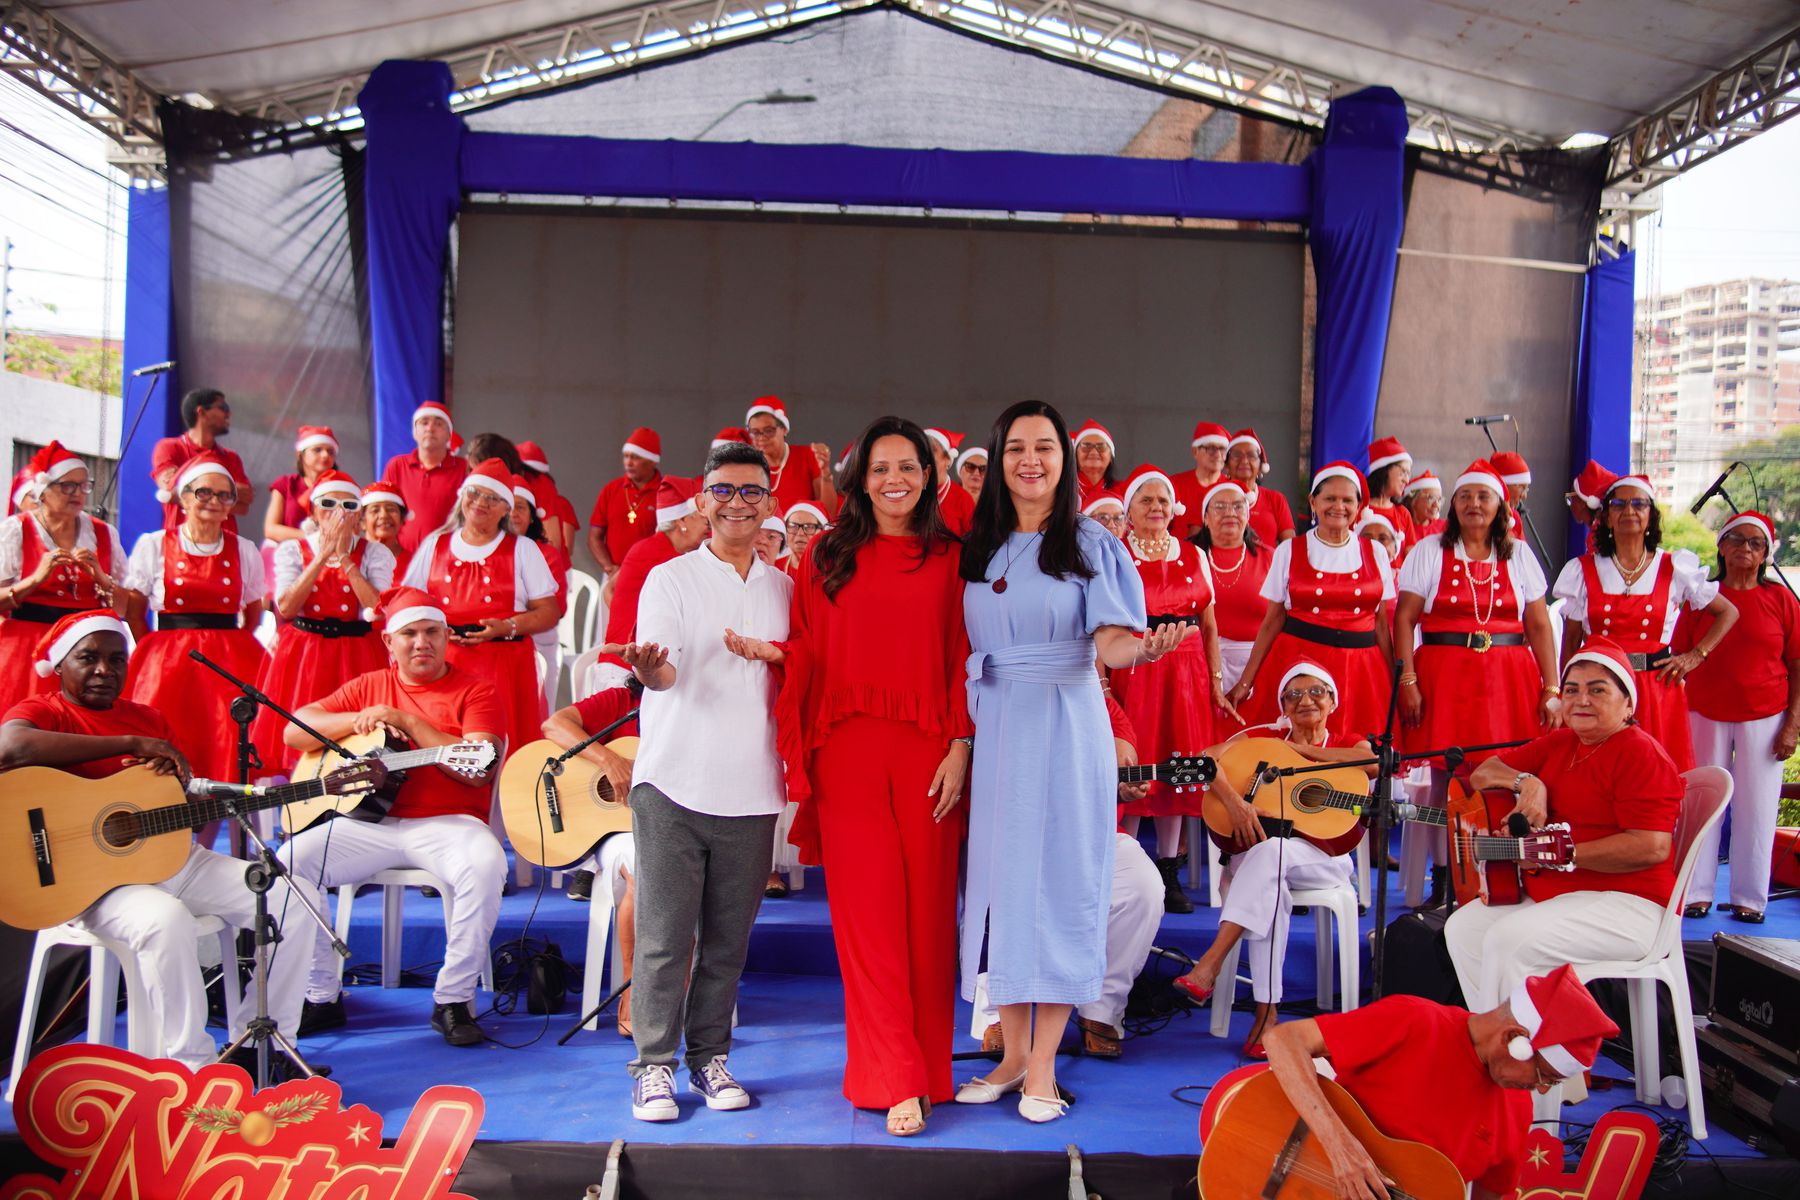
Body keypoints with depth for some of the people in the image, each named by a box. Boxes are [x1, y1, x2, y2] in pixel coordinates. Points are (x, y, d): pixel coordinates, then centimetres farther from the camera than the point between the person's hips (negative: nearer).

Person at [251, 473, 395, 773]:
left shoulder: (375, 554, 3)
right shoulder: (291, 551, 5)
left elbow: (378, 610, -13)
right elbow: (285, 608, -11)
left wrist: (344, 557, -13)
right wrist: (323, 555, -12)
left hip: (357, 656, -1)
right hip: (303, 654, 1)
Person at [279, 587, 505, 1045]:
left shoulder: (476, 691, 1)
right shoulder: (369, 687, 16)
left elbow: (479, 769, -14)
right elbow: (294, 732, 11)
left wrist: (407, 721, -13)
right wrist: (359, 721, -6)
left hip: (447, 823, -4)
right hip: (369, 822, 4)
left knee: (486, 864, -35)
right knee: (291, 859, -17)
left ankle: (452, 999, -17)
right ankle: (322, 995, 0)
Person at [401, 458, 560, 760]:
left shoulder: (523, 549, 10)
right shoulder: (434, 545, 16)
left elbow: (548, 612, 5)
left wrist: (508, 627, -12)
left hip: (505, 665, -2)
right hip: (443, 664, 2)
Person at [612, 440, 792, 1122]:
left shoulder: (784, 588, 12)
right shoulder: (670, 578, 1)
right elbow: (662, 676, -13)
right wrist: (651, 669, -34)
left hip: (751, 791, 3)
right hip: (674, 782, -3)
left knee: (729, 938, 10)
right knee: (664, 937, 0)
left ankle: (709, 1058, 24)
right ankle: (653, 1066, 14)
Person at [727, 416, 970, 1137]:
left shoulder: (950, 558, 7)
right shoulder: (828, 557, 11)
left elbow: (965, 659, 3)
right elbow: (811, 653, 10)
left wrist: (960, 747, -4)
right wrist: (769, 652, -10)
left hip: (928, 753, 0)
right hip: (848, 751, 1)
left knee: (926, 908, 4)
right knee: (869, 911, -1)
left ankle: (924, 1064, 19)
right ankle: (898, 1082, 5)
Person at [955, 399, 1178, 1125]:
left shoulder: (1091, 544, 2)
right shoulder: (977, 549, 12)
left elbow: (1108, 643, -8)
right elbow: (961, 653, 14)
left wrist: (1141, 647, -29)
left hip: (1066, 728, -3)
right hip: (994, 731, 4)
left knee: (1058, 879, -2)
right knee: (999, 876, 5)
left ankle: (1043, 1065, 9)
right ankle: (1012, 1051, 18)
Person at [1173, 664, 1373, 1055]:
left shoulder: (1348, 744, 12)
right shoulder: (1263, 738, 13)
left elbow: (1376, 763, -14)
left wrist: (1302, 749, -9)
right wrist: (1234, 802, -23)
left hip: (1322, 859, -1)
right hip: (1253, 853, 1)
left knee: (1271, 849, -37)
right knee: (1271, 885, -37)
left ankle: (1209, 965, -42)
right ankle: (1266, 1012, -36)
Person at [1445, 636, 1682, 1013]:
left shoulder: (1641, 752, -11)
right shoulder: (1559, 743, 14)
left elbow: (1652, 847, -23)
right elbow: (1482, 774, 16)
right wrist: (1528, 782, -6)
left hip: (1626, 903, -9)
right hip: (1547, 891, 9)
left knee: (1509, 939, -27)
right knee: (1462, 927, -4)